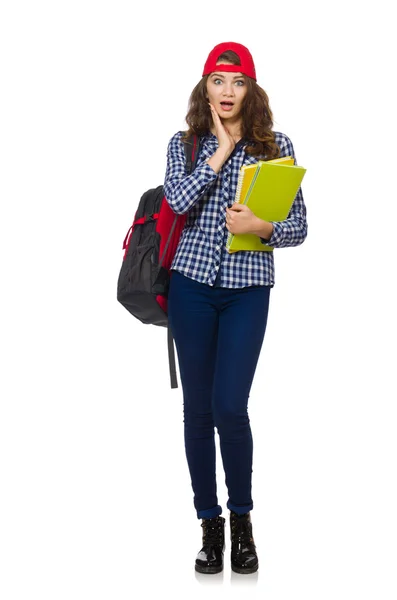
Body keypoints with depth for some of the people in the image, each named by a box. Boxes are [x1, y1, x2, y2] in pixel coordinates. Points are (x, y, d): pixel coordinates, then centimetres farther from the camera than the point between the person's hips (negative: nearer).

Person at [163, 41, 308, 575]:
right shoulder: (184, 143, 6)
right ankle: (209, 522, 18)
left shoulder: (276, 147, 4)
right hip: (192, 285, 1)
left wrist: (262, 226, -17)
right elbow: (178, 200, -13)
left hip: (248, 289, -1)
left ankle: (242, 517, 13)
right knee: (198, 407, 4)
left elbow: (298, 228, 3)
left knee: (229, 406, -9)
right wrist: (221, 150, -10)